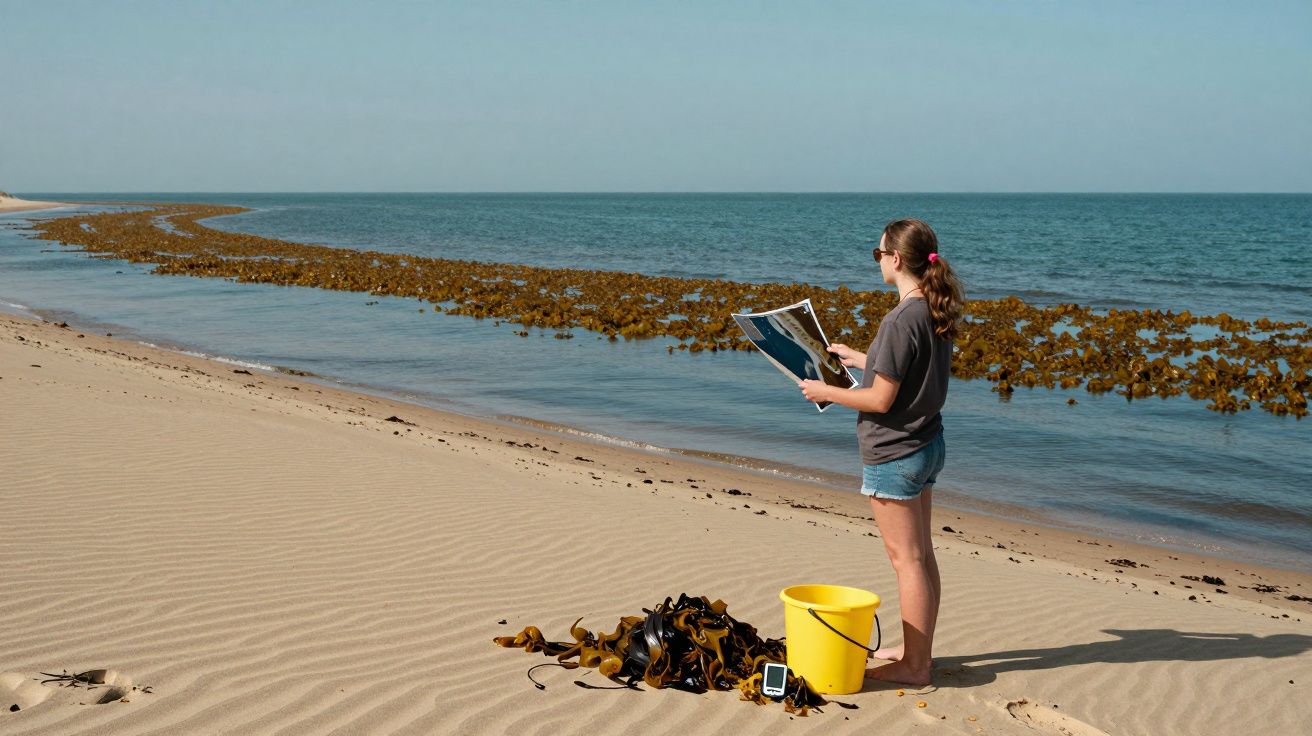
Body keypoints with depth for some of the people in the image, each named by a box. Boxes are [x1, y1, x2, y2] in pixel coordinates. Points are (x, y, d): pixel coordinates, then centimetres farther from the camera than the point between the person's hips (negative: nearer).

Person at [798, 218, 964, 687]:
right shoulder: (936, 312, 4)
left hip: (893, 455, -9)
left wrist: (826, 392, -9)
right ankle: (918, 650, 29)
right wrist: (858, 359, 24)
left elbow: (881, 400, -22)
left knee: (906, 559, 0)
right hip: (927, 445, 9)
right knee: (921, 554, 17)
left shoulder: (901, 321, -23)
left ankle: (914, 666, 10)